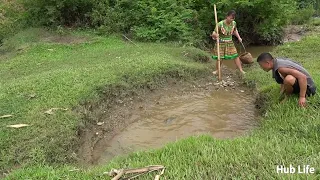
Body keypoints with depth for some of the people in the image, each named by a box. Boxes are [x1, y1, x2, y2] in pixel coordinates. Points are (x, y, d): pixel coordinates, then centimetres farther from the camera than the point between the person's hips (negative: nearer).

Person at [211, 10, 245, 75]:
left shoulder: (234, 23, -7)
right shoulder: (220, 24, -21)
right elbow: (214, 33, -19)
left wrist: (239, 37, 6)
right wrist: (215, 35, -41)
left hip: (230, 43, 4)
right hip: (221, 43, -4)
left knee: (236, 56, 1)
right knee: (220, 58, -1)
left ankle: (241, 70, 10)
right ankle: (216, 70, 21)